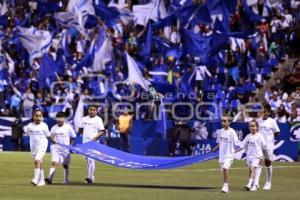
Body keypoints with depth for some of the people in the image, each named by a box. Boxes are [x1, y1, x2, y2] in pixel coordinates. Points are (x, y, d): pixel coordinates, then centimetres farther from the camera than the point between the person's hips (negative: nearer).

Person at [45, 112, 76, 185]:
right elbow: (51, 136, 17)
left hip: (65, 149, -1)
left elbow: (73, 137, 6)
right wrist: (52, 141, -1)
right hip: (56, 148, 1)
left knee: (65, 165, 9)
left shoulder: (68, 127, -2)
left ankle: (66, 180, 21)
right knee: (54, 163, -14)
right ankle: (50, 178, -21)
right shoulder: (54, 128, 3)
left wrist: (70, 145, -1)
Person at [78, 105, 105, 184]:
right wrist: (85, 135, 10)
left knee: (91, 159, -15)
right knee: (88, 160, 12)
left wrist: (96, 137, -21)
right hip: (85, 142, 6)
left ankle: (90, 177, -17)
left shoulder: (98, 119, -3)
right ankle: (91, 176, 22)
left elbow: (102, 131, -8)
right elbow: (80, 129, 21)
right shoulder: (84, 119, 12)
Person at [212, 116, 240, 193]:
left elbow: (236, 144, -8)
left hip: (229, 154, -6)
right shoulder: (220, 131, 8)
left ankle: (225, 186, -18)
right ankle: (226, 187, 26)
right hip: (221, 154, 6)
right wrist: (215, 148, 4)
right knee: (224, 170, 13)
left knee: (225, 168, -22)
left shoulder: (232, 132, -10)